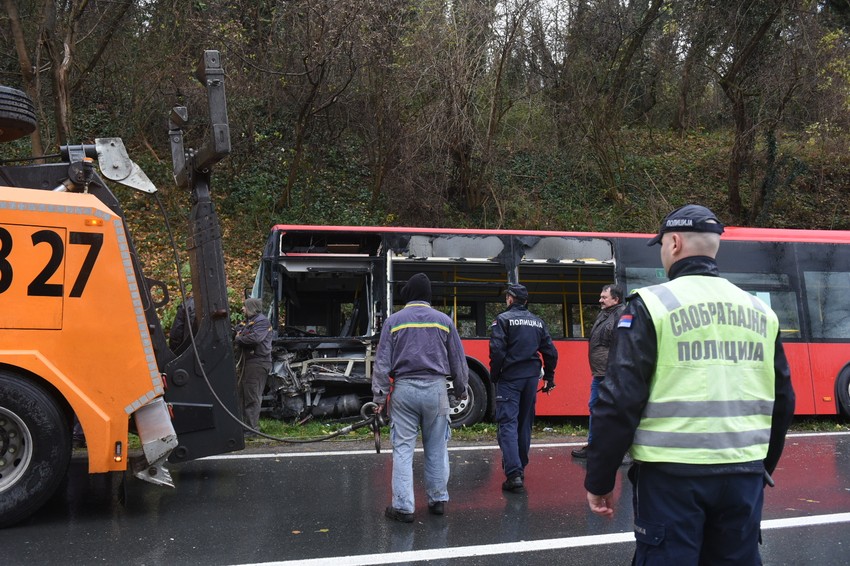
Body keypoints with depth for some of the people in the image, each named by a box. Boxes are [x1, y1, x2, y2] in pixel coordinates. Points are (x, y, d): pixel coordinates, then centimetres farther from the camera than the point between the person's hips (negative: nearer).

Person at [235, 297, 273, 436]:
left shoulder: (262, 321, -11)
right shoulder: (249, 321, 22)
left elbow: (255, 338, -25)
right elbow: (239, 333, 22)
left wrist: (239, 338, -10)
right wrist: (239, 335, -1)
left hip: (258, 363, -10)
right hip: (248, 361, 10)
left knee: (252, 396, -9)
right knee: (243, 393, 15)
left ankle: (252, 428, -7)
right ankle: (244, 423, 24)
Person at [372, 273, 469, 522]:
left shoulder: (394, 320, 0)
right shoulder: (444, 320, 4)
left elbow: (382, 362, -2)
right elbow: (458, 361, 9)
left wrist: (379, 396, 2)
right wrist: (462, 390, 20)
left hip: (404, 389, -1)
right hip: (435, 389, 2)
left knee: (403, 449, 1)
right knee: (436, 448, 12)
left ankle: (403, 507, 1)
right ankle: (438, 500, 21)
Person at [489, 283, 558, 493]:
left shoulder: (503, 319, -6)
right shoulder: (538, 322, 11)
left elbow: (497, 350, -15)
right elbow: (550, 352, 9)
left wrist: (494, 376, -4)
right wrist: (549, 378, 17)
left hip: (510, 378, -6)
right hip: (531, 378, 6)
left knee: (508, 423, -7)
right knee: (525, 423, 16)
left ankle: (514, 474, -17)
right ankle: (520, 469, 26)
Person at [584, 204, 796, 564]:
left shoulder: (652, 305, -7)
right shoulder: (760, 311, 9)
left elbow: (620, 401, -11)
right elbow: (782, 402, 15)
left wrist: (599, 480, -4)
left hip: (672, 474, -5)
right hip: (745, 474, 5)